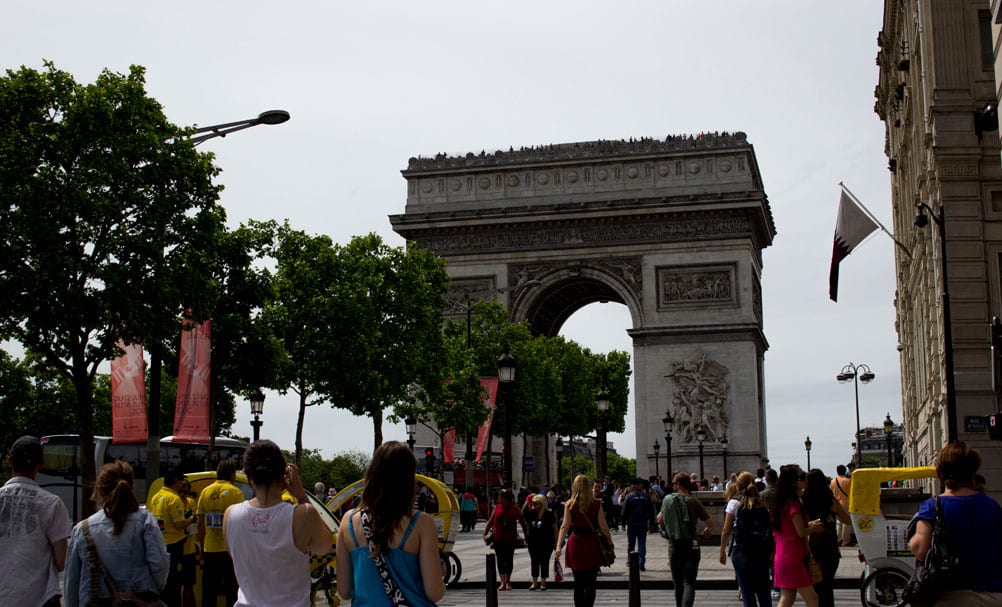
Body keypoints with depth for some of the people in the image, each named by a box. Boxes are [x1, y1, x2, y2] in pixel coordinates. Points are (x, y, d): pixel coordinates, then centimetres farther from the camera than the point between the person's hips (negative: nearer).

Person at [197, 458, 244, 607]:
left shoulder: (205, 492, 4)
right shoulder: (235, 492, -7)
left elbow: (200, 523, 6)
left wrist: (202, 546, 14)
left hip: (209, 550, 4)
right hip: (230, 550, -4)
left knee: (208, 591, 10)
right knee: (232, 591, 3)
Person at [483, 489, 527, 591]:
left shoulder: (515, 509, 0)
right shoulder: (497, 508, 5)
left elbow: (522, 522, 5)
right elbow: (490, 521, 8)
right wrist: (485, 533, 1)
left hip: (510, 539, -2)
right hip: (498, 538, 2)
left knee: (508, 560, 2)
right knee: (500, 560, 2)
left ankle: (507, 581, 15)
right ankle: (503, 582, 5)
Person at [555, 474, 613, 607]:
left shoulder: (569, 505, -3)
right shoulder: (596, 504, -5)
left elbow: (565, 526, -9)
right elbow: (603, 526, -5)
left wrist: (559, 546, -10)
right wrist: (610, 541, 6)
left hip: (575, 543, 1)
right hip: (591, 544, -1)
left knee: (578, 583, 13)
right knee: (590, 583, 2)